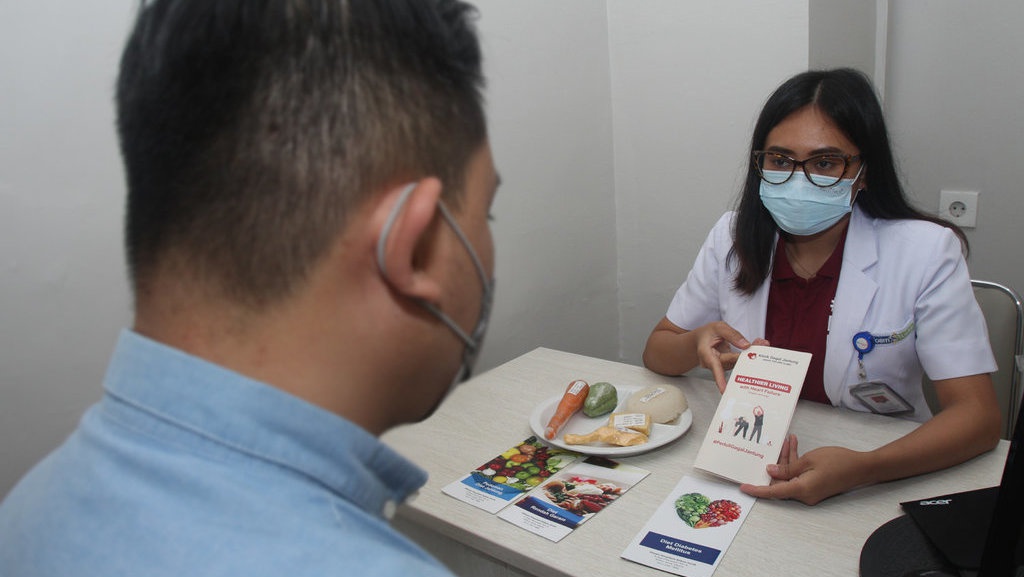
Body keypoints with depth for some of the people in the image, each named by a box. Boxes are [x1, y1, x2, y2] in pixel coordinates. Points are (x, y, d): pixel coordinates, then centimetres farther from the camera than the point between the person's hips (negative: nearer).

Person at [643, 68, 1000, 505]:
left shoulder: (926, 252, -9)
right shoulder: (733, 239, -1)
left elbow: (978, 416, -14)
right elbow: (656, 351, 6)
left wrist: (862, 468, -31)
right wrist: (697, 346, -17)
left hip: (878, 486, 0)